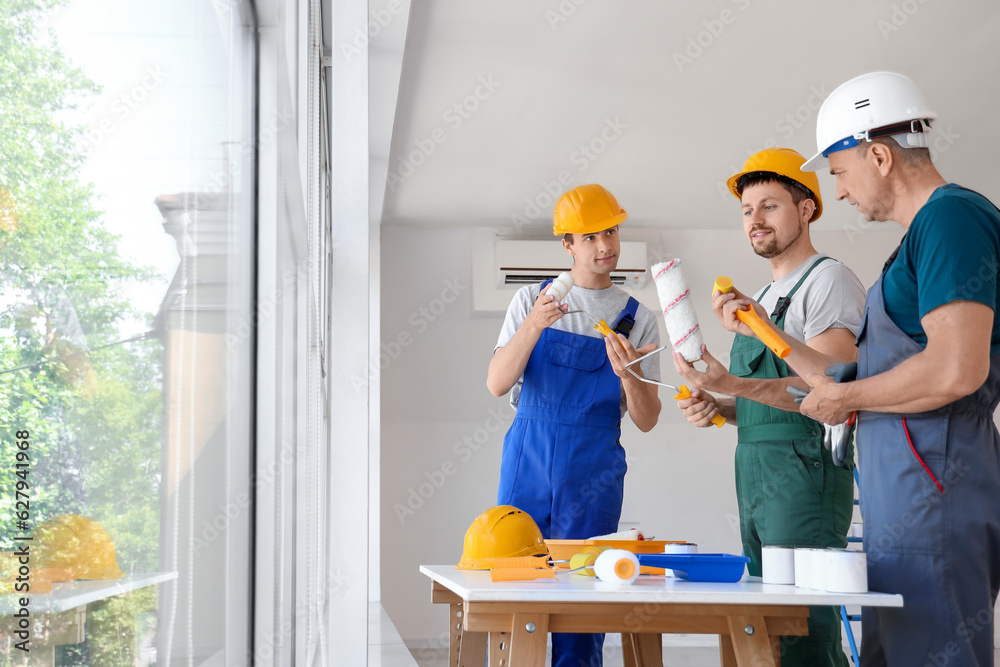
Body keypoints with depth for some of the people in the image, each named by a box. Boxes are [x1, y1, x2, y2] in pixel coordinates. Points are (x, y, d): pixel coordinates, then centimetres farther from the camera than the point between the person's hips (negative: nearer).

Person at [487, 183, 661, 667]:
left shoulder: (635, 317, 8)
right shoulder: (532, 300, 7)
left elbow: (646, 421, 5)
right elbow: (496, 384, -5)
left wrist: (627, 374, -16)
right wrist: (533, 326, -21)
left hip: (594, 473, 0)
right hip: (527, 462, 0)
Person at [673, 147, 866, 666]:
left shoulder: (829, 280, -6)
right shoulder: (766, 295, 22)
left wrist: (734, 385, -28)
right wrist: (720, 408, 8)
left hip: (805, 473, -9)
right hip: (754, 480, 9)